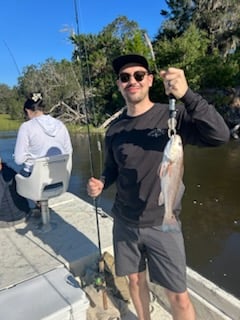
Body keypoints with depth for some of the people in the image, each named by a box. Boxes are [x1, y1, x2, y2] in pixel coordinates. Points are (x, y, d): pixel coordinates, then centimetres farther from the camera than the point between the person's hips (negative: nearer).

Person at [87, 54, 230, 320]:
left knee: (178, 297, 5)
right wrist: (101, 183, -9)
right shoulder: (114, 129, 1)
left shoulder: (171, 115, -10)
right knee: (135, 280, 20)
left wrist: (187, 95, -36)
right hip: (124, 223, 4)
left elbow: (220, 135, -24)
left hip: (162, 224, -3)